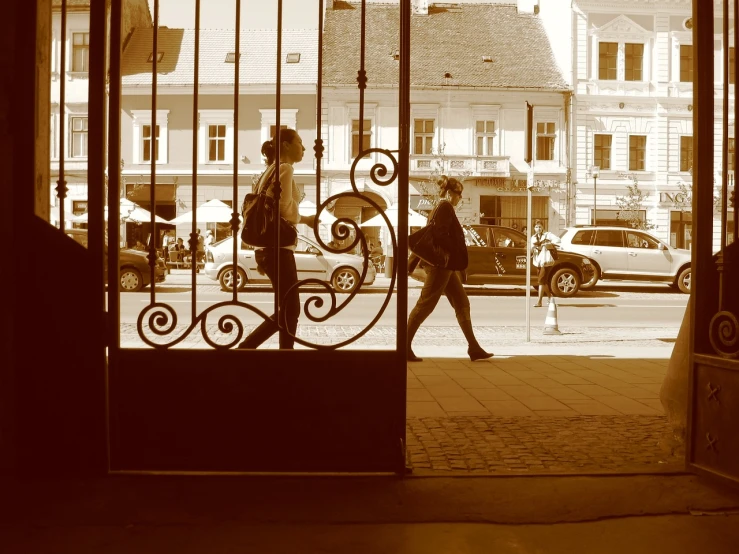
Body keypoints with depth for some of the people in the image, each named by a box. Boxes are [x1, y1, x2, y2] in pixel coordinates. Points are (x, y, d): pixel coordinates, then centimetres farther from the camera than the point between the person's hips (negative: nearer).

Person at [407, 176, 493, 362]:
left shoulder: (440, 209, 20)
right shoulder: (445, 208, -11)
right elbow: (440, 236, -23)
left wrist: (412, 264, 18)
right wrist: (457, 253, -15)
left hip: (445, 266, 11)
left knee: (462, 304, 8)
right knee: (425, 305, -6)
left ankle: (474, 348, 9)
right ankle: (405, 347, 0)